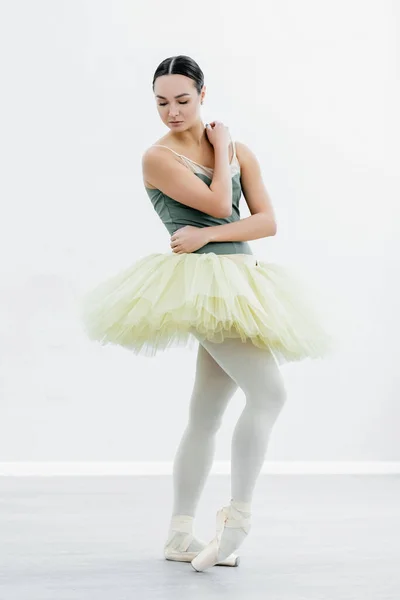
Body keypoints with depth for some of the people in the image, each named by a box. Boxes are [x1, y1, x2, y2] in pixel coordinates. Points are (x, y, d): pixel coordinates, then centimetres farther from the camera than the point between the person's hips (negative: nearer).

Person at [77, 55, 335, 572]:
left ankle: (180, 535, 13)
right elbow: (218, 204, -13)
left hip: (241, 283, 6)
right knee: (269, 393, -20)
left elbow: (268, 221, 3)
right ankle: (237, 518, -16)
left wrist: (207, 234, -10)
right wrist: (221, 148, 2)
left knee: (206, 415, 8)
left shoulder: (238, 151, 13)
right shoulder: (158, 157, -3)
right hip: (200, 281, -6)